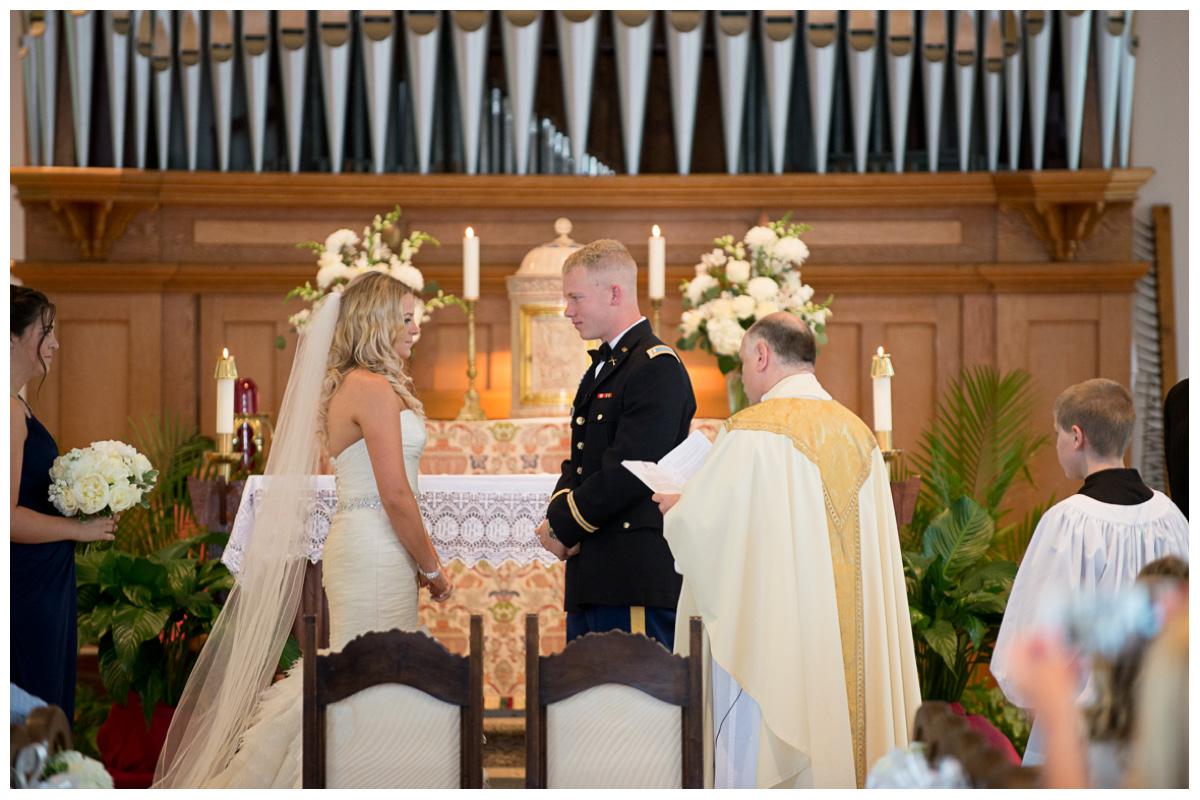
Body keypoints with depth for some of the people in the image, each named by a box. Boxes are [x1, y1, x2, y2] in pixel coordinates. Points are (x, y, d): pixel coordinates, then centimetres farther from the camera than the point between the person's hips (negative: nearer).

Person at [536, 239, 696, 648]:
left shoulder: (657, 367, -12)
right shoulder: (601, 368, 22)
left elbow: (627, 471, -19)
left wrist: (564, 526, -10)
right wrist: (557, 514, 0)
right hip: (591, 579, 10)